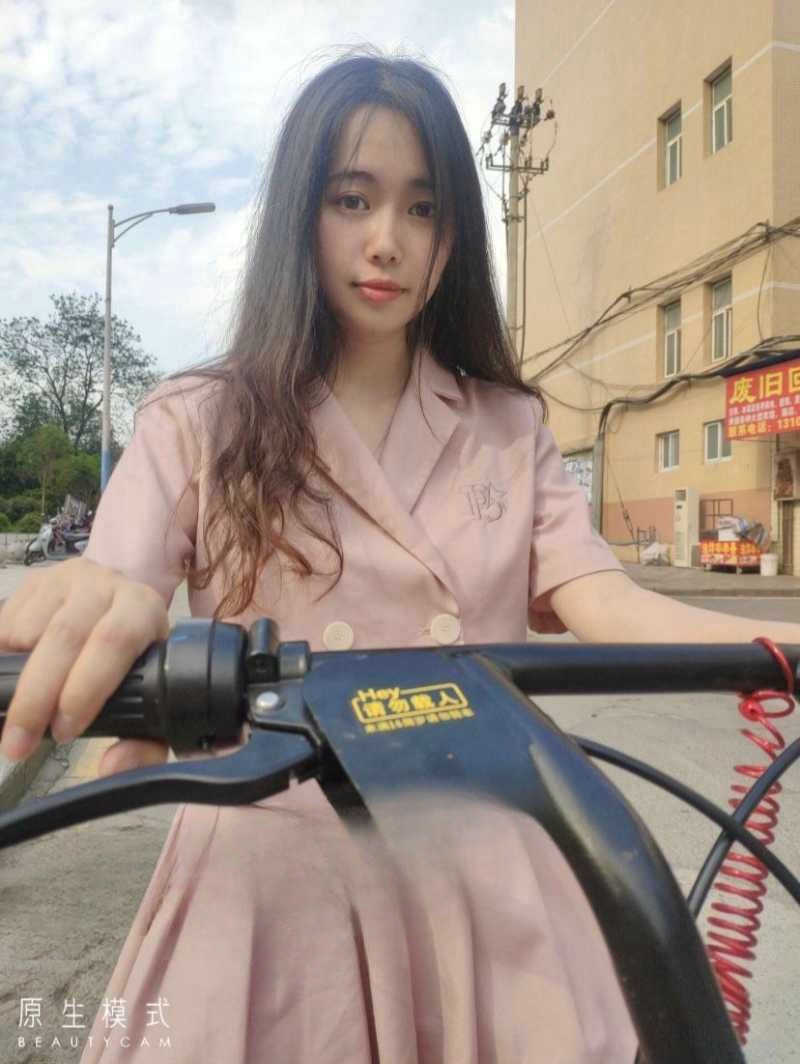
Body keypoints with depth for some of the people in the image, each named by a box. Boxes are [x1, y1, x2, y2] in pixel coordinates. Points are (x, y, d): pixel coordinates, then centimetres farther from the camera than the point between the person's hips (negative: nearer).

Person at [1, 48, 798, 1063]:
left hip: (483, 877, 3)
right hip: (274, 880, -1)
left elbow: (603, 605, -8)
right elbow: (96, 633, -12)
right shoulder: (197, 424, -2)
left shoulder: (508, 429, 5)